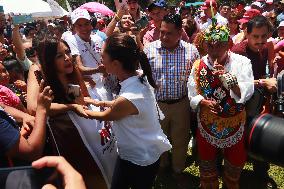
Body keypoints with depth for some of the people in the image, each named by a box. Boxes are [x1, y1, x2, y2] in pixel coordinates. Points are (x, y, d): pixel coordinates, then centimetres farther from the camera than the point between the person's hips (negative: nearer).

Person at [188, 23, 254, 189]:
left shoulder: (242, 62, -11)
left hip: (234, 124, -1)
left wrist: (227, 76, -30)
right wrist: (203, 102, -23)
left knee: (235, 165, 20)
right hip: (206, 125, 1)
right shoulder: (199, 65, -5)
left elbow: (246, 94, -18)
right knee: (206, 165, 21)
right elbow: (192, 94, -4)